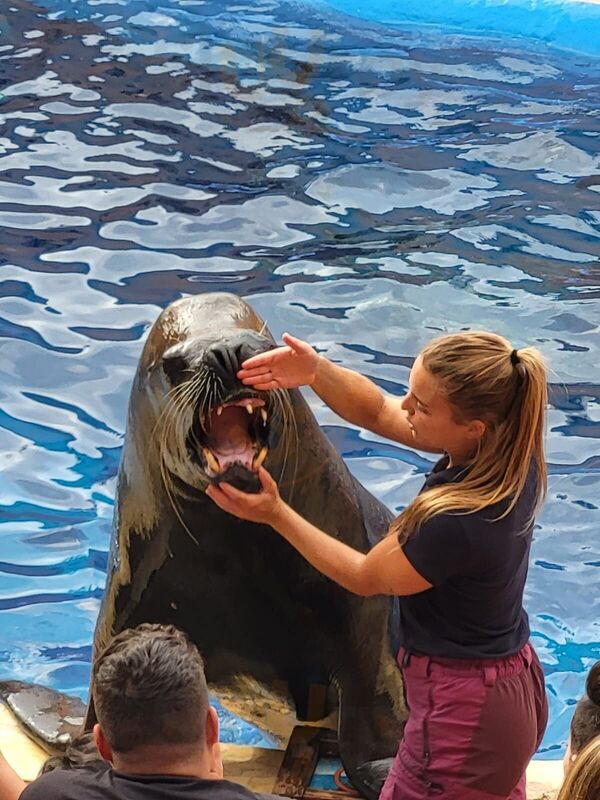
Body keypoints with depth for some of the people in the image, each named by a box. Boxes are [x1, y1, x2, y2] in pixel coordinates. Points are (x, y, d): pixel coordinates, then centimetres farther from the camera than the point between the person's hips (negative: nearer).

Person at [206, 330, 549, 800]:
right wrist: (318, 373, -16)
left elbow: (364, 577, -15)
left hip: (464, 710, -9)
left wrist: (274, 514, -12)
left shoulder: (456, 521, -35)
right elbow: (376, 413, 0)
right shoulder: (509, 452, -11)